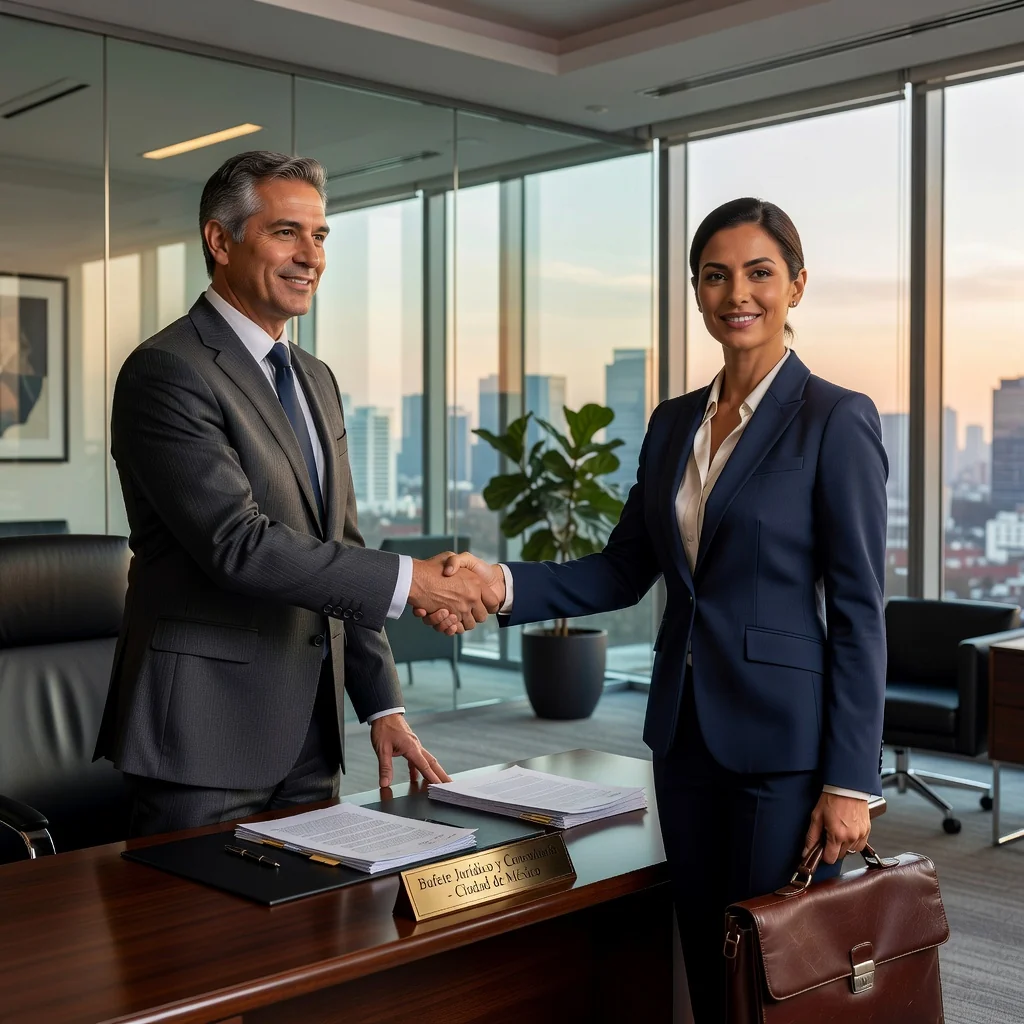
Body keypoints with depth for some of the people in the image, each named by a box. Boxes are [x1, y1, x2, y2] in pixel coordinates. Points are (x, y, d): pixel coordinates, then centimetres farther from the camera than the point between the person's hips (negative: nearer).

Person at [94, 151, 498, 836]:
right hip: (206, 734, -8)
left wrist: (383, 705, 11)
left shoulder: (317, 380, 14)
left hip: (311, 729, 8)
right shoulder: (166, 371, -13)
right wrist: (409, 580, -22)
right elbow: (239, 543, -22)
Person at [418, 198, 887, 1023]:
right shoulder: (673, 423, 10)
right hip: (686, 730, 6)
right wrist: (504, 585, -7)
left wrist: (850, 780, -13)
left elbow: (859, 613, -11)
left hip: (784, 739, -6)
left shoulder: (835, 421, -9)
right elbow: (624, 571, 9)